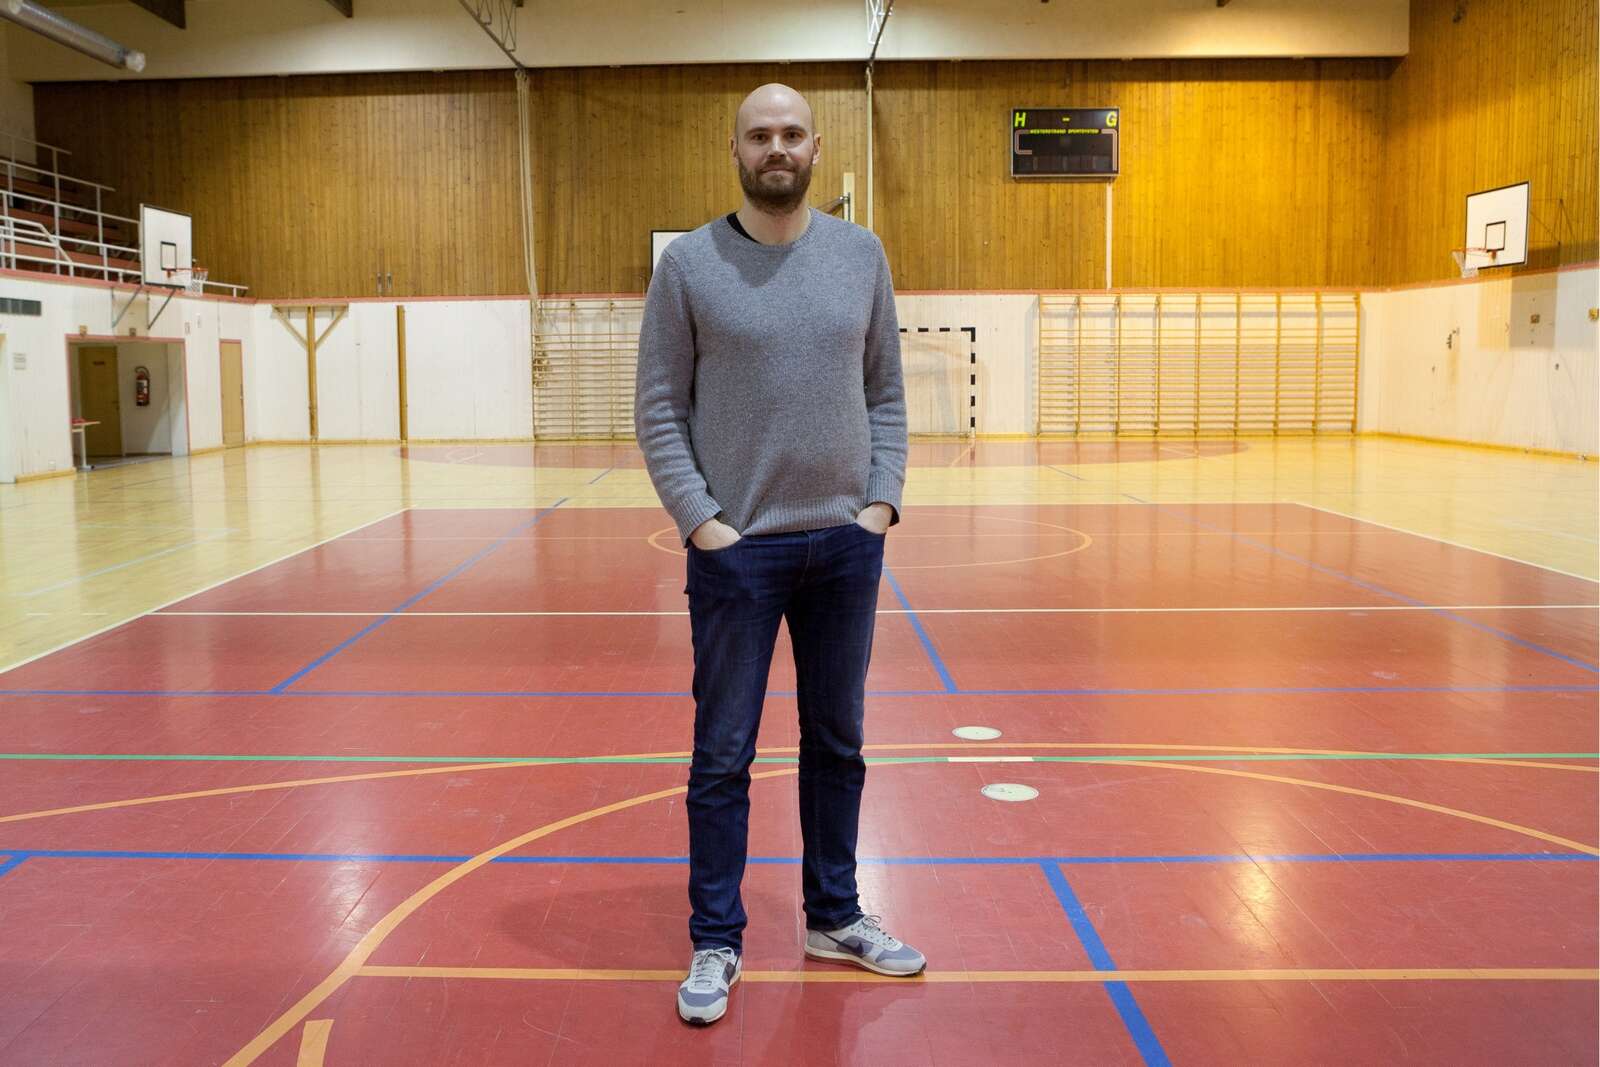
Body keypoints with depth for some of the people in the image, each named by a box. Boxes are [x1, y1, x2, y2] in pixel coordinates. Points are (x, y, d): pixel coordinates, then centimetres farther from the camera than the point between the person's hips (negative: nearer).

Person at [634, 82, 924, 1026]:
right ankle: (717, 943, 21)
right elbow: (660, 409, -4)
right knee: (724, 757, 6)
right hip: (737, 549, -3)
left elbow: (886, 393, 9)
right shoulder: (690, 264, -3)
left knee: (838, 743, 15)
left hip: (847, 544, 3)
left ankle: (835, 917, 32)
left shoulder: (861, 255, 5)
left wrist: (884, 498, -1)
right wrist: (698, 519, -11)